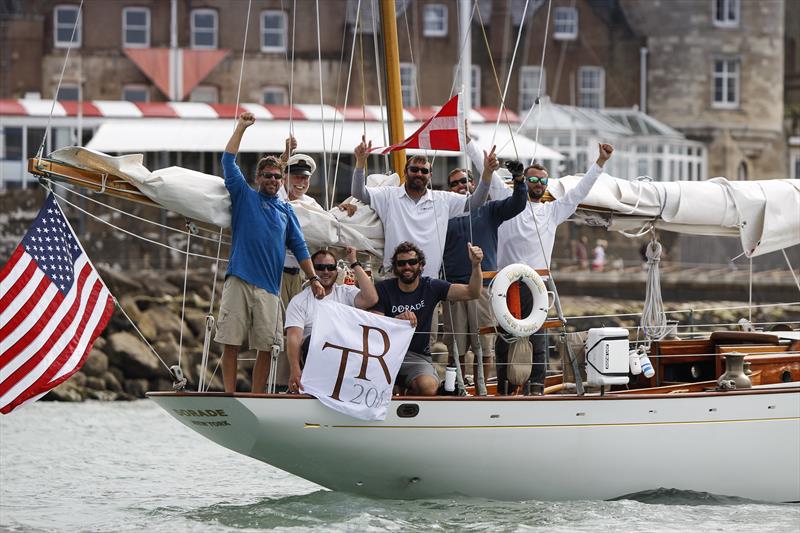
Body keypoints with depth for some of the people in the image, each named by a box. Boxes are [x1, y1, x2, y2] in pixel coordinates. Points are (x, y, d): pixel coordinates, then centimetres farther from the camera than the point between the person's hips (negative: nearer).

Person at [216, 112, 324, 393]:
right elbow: (228, 162, 3)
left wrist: (313, 278, 10)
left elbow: (299, 247, 19)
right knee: (230, 343, -5)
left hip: (269, 287, 2)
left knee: (266, 346, 0)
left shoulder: (286, 211, 18)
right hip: (238, 281, -2)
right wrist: (241, 128, 2)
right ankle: (229, 397, -1)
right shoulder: (245, 197, 11)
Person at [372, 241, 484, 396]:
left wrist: (476, 265, -22)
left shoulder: (431, 287, 4)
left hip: (418, 357, 1)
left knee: (428, 386, -32)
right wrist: (397, 320, -29)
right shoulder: (383, 289, 0)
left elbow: (472, 293, -5)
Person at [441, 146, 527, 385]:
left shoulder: (489, 210, 12)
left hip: (483, 286, 0)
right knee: (456, 350, 1)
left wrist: (519, 180, -19)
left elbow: (516, 205, -2)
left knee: (485, 349, 0)